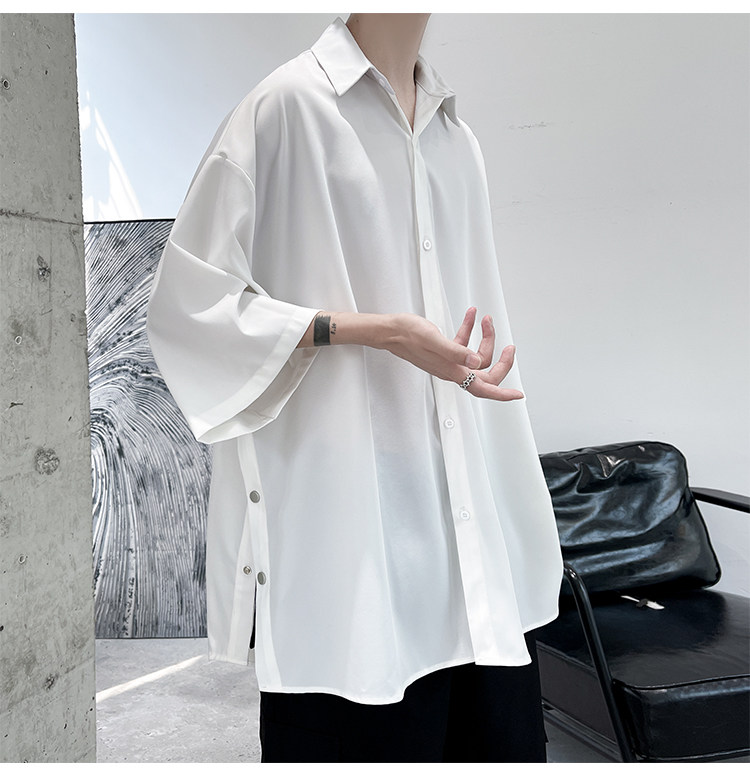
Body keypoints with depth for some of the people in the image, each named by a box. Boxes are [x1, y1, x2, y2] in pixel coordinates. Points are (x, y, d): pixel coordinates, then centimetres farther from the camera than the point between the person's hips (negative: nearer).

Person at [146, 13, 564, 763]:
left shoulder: (456, 139, 17)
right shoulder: (288, 106, -3)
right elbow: (188, 300, -9)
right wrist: (370, 328, -15)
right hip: (339, 513, -6)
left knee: (501, 731, 7)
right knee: (360, 733, 0)